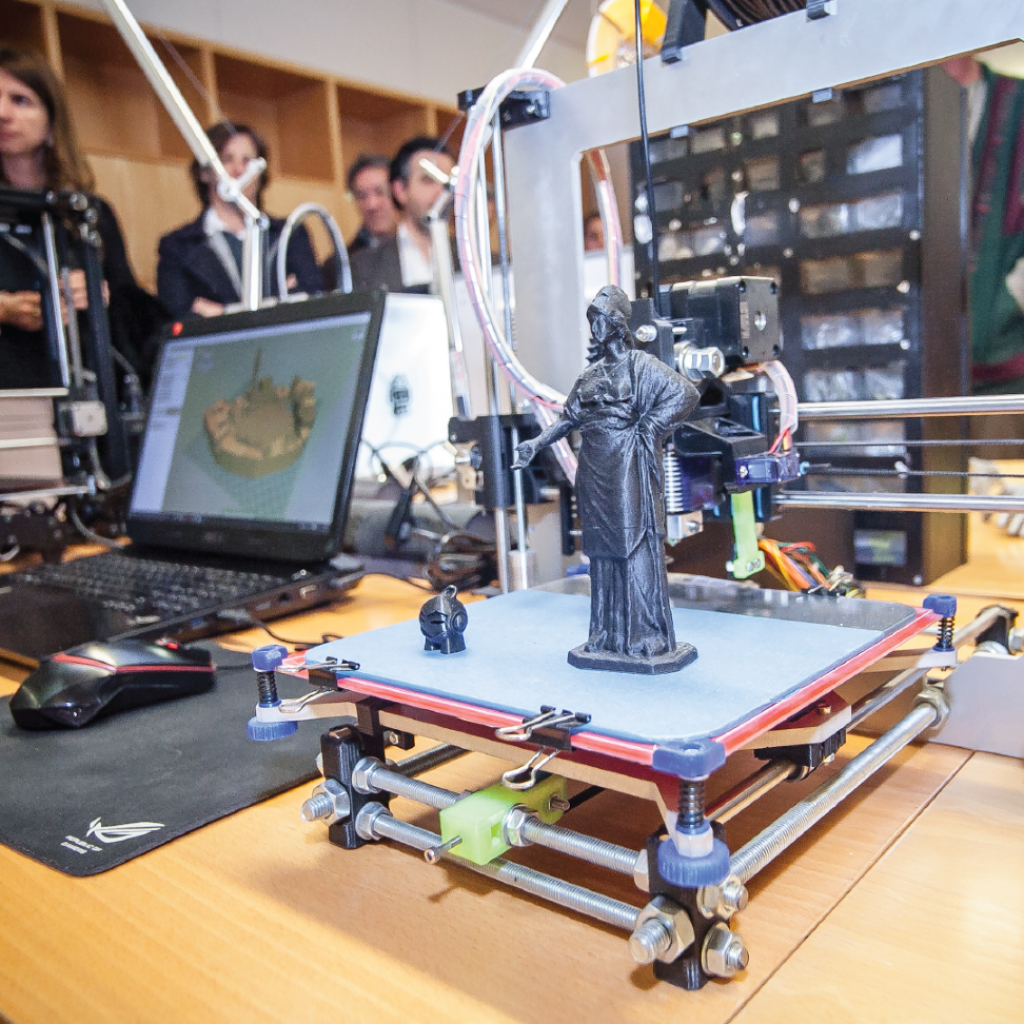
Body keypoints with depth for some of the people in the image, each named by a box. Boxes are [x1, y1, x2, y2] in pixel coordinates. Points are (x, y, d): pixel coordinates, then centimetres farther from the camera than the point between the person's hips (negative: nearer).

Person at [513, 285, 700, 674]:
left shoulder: (641, 365, -3)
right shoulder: (590, 375, 16)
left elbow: (687, 393, -13)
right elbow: (568, 418, 16)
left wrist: (648, 429, -14)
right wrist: (536, 444, 3)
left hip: (627, 469, -6)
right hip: (595, 472, 7)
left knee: (635, 547, -4)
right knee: (602, 550, 9)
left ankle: (646, 639, 4)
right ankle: (607, 636, 17)